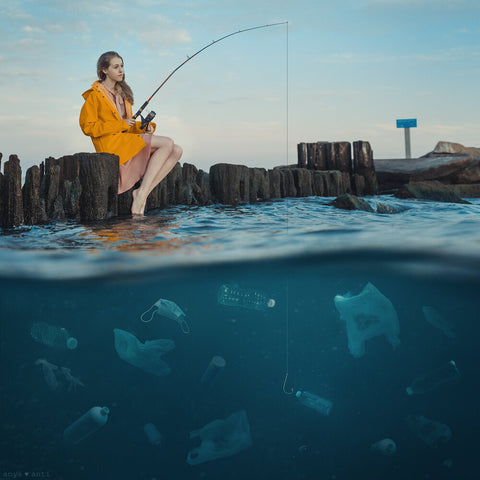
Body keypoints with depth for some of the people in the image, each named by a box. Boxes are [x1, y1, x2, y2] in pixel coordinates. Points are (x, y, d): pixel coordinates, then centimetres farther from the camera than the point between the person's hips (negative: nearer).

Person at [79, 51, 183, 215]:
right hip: (110, 144, -8)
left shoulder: (122, 93, 23)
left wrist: (144, 127, 3)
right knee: (167, 143, -21)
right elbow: (87, 127, -8)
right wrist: (121, 125, -11)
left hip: (127, 140, 8)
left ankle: (142, 192, -16)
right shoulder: (95, 95, -1)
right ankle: (142, 193, -23)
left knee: (177, 151, -9)